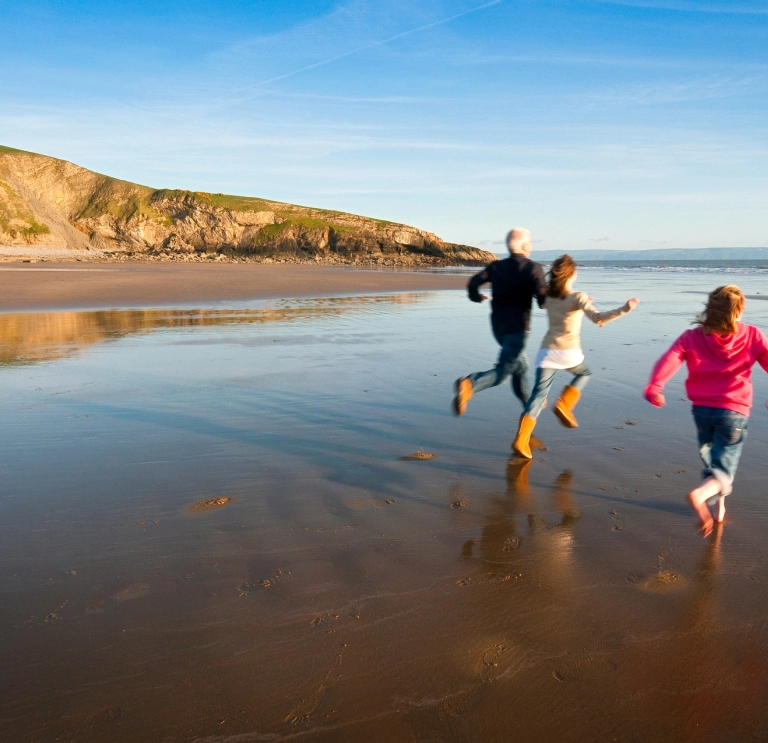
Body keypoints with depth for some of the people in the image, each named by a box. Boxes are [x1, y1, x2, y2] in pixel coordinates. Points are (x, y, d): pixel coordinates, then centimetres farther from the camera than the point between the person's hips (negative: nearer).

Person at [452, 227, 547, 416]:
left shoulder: (495, 266, 4)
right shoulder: (533, 268, -9)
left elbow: (473, 283, -5)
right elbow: (543, 300, -17)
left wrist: (477, 297, 15)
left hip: (498, 326, 6)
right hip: (518, 327, -6)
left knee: (520, 365, 24)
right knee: (503, 372, -9)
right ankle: (470, 384, -35)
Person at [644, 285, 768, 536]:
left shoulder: (692, 337, -1)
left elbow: (669, 360, -16)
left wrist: (654, 386, -25)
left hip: (701, 409, 2)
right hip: (734, 412, -2)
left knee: (711, 460, 26)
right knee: (723, 470, -1)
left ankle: (717, 507, 36)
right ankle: (700, 494, -32)